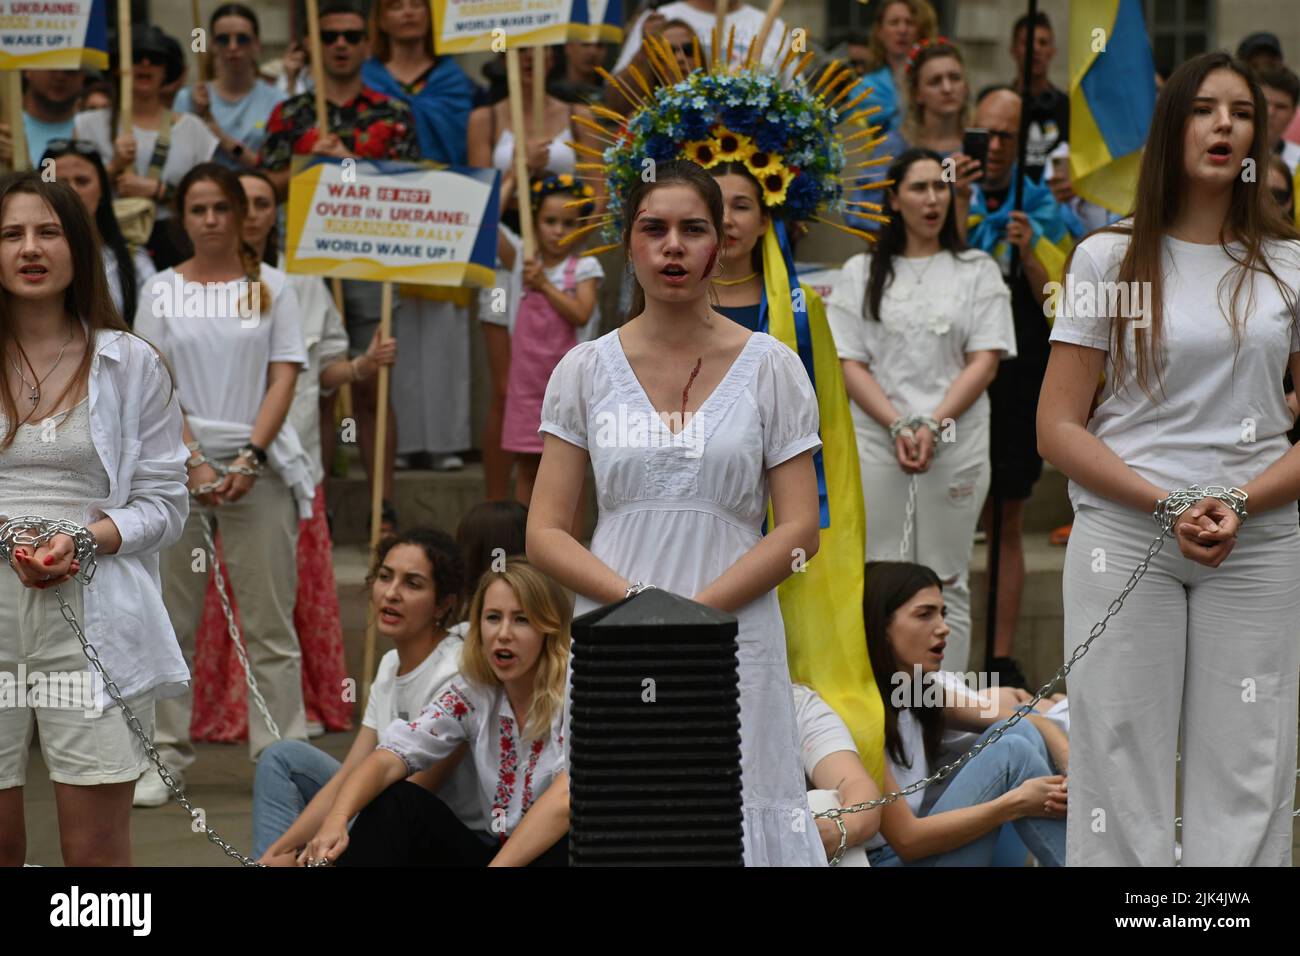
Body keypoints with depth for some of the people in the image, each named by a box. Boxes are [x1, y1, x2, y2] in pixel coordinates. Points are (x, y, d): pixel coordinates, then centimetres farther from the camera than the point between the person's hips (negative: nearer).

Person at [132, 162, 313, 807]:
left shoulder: (271, 286, 8)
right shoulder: (162, 291, 8)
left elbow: (284, 376, 3)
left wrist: (249, 457, -10)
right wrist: (195, 464, -10)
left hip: (259, 466, 0)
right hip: (176, 465, 1)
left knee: (269, 620, -1)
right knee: (171, 619, 2)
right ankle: (162, 756, 8)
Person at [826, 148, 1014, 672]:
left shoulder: (977, 271, 9)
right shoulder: (861, 273, 11)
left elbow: (985, 360, 1)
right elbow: (850, 364, 4)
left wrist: (933, 425, -11)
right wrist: (897, 426, -10)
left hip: (955, 445, 0)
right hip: (877, 442, 1)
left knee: (946, 584, 0)